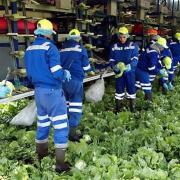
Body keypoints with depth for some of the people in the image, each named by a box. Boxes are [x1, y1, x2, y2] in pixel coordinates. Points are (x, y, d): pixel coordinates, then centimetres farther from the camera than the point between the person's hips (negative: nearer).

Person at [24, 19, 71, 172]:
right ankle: (60, 163, 4)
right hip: (53, 91, -8)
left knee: (43, 122, 21)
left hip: (38, 91, 8)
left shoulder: (29, 49, 9)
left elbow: (29, 73, 15)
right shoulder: (50, 47, -14)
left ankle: (41, 153, 36)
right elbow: (57, 73, -19)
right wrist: (66, 74, 1)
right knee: (60, 125, 0)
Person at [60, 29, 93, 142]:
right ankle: (72, 131, -10)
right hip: (75, 79, -6)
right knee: (76, 105, -5)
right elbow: (86, 65, 5)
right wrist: (90, 71, 26)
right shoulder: (80, 48, 0)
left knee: (66, 103, 18)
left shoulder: (63, 49, 14)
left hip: (63, 79, 6)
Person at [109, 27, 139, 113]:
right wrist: (115, 66, -19)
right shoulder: (114, 47, 1)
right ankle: (118, 106, 21)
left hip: (130, 72, -1)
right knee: (119, 88, 8)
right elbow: (111, 60, 3)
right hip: (118, 72, 1)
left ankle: (132, 105, 23)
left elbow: (135, 60, -10)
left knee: (131, 88, 6)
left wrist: (128, 66, -27)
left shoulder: (133, 46, -4)